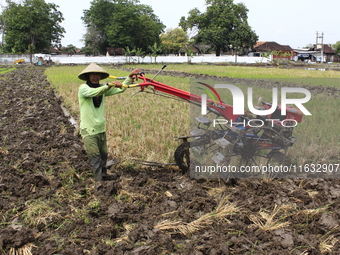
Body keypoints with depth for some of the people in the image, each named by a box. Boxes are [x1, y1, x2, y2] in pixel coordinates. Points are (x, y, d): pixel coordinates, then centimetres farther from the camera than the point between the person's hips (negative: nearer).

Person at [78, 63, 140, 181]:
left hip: (101, 128, 7)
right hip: (88, 130, -6)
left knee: (103, 154, 15)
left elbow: (120, 89, 13)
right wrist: (109, 85, -45)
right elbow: (94, 92, -33)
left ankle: (103, 175, 31)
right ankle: (98, 180, -3)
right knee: (95, 156, -8)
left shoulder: (103, 88, 10)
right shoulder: (83, 88, -11)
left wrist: (130, 77, 6)